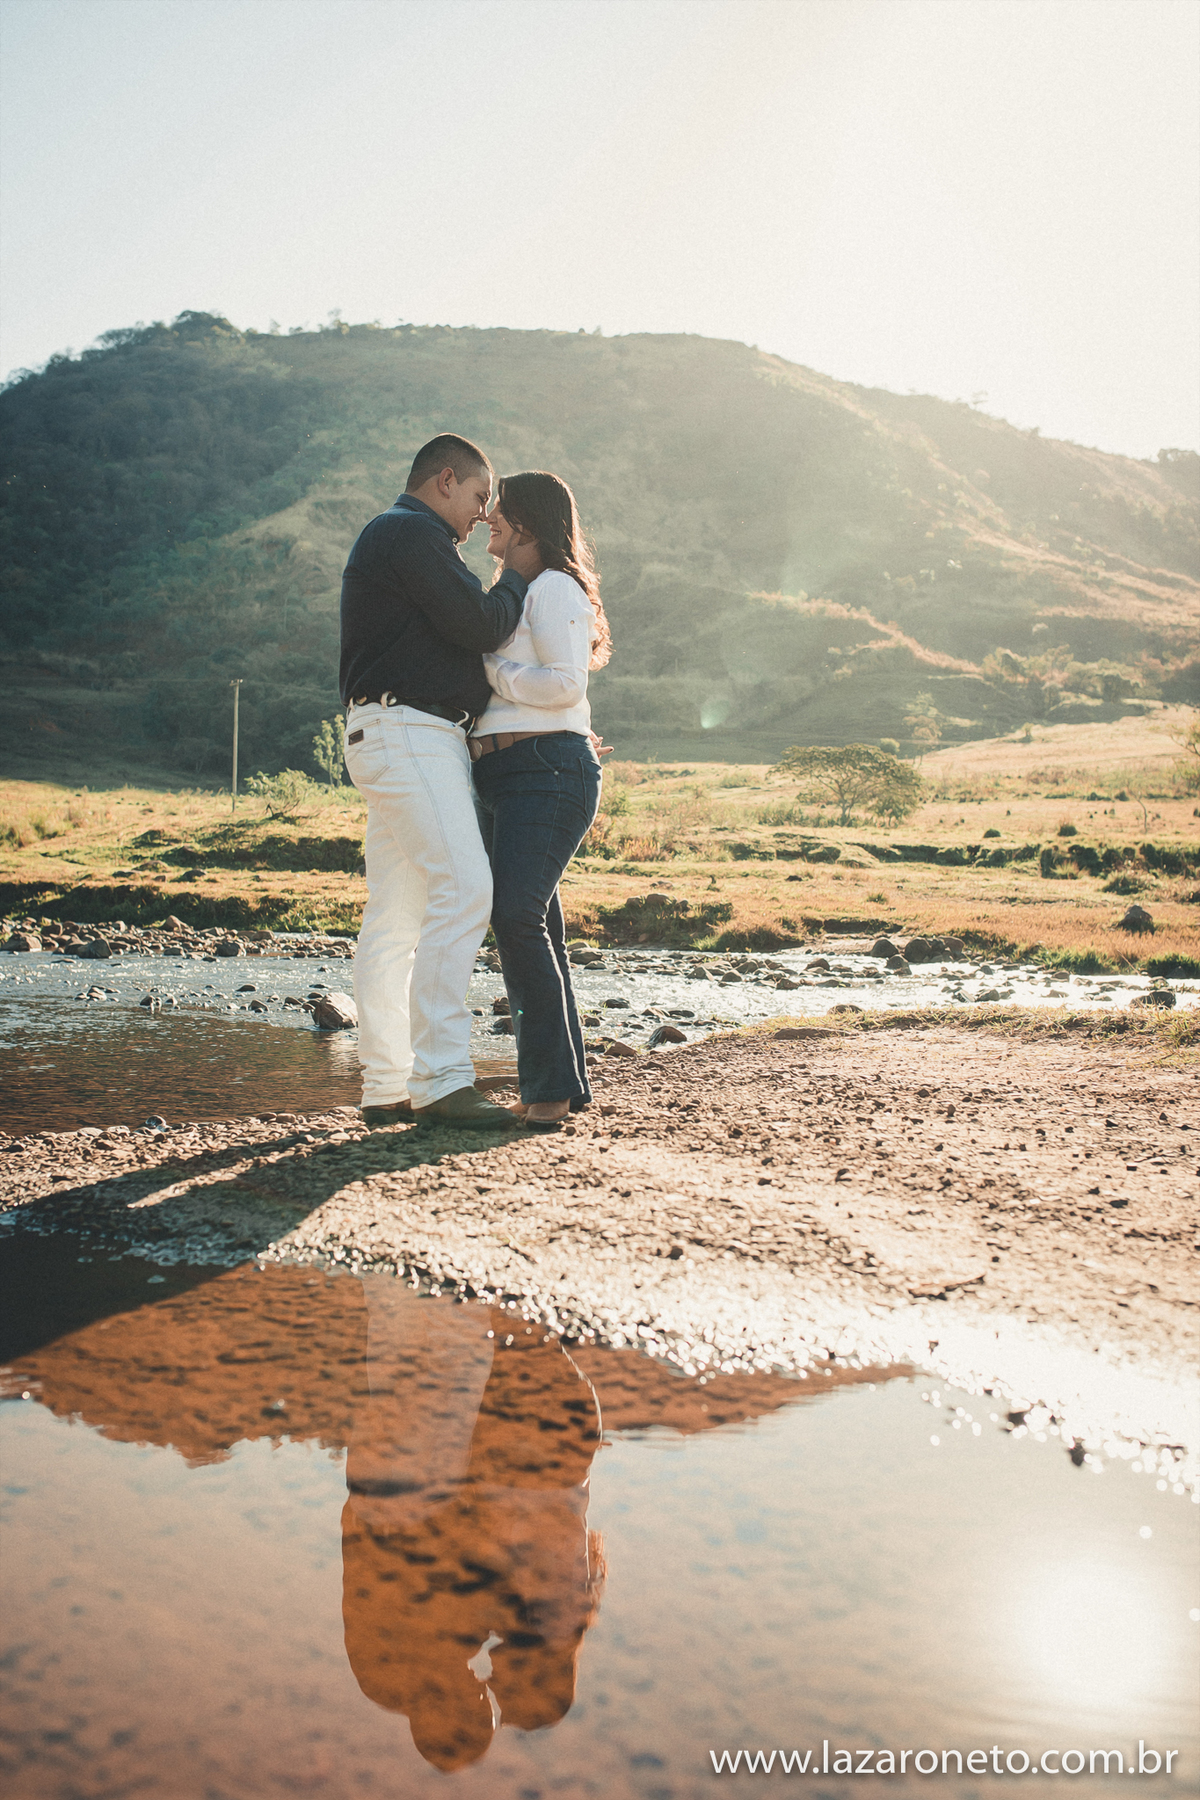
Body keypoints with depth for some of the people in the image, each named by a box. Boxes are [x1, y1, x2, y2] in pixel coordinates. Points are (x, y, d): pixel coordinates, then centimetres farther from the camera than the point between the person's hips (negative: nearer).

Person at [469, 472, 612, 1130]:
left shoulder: (554, 587, -4)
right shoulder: (515, 592, 27)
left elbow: (564, 682, -16)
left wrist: (490, 666, -6)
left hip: (547, 768, -10)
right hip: (500, 775, 10)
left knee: (517, 914, -19)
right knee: (532, 926, 6)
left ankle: (553, 1084, -15)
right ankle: (556, 1081, 10)